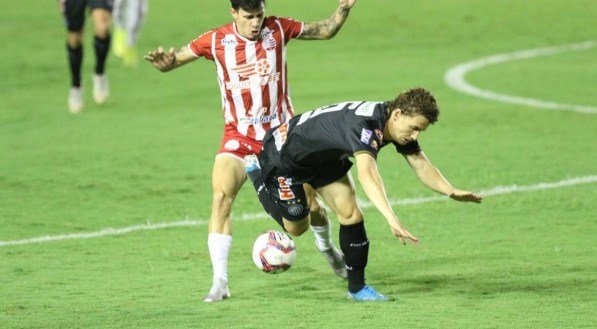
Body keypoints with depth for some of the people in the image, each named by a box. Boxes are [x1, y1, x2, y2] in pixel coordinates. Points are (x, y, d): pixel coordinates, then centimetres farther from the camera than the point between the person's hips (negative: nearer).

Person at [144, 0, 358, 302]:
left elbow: (325, 31, 8)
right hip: (238, 136, -1)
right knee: (221, 196, -23)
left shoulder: (278, 29, -5)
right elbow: (173, 60, -5)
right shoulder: (216, 41, -8)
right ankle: (220, 282, -21)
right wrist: (162, 62, -28)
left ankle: (328, 249, 40)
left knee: (308, 201, 4)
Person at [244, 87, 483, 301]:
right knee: (296, 228, 7)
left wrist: (452, 192, -27)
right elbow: (367, 174, -58)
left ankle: (357, 287, 9)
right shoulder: (366, 124, -44)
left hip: (323, 157, 8)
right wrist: (392, 220, -70)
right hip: (283, 155, -8)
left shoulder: (400, 124, -16)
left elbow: (421, 166, -9)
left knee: (350, 214, -4)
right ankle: (256, 169, 26)